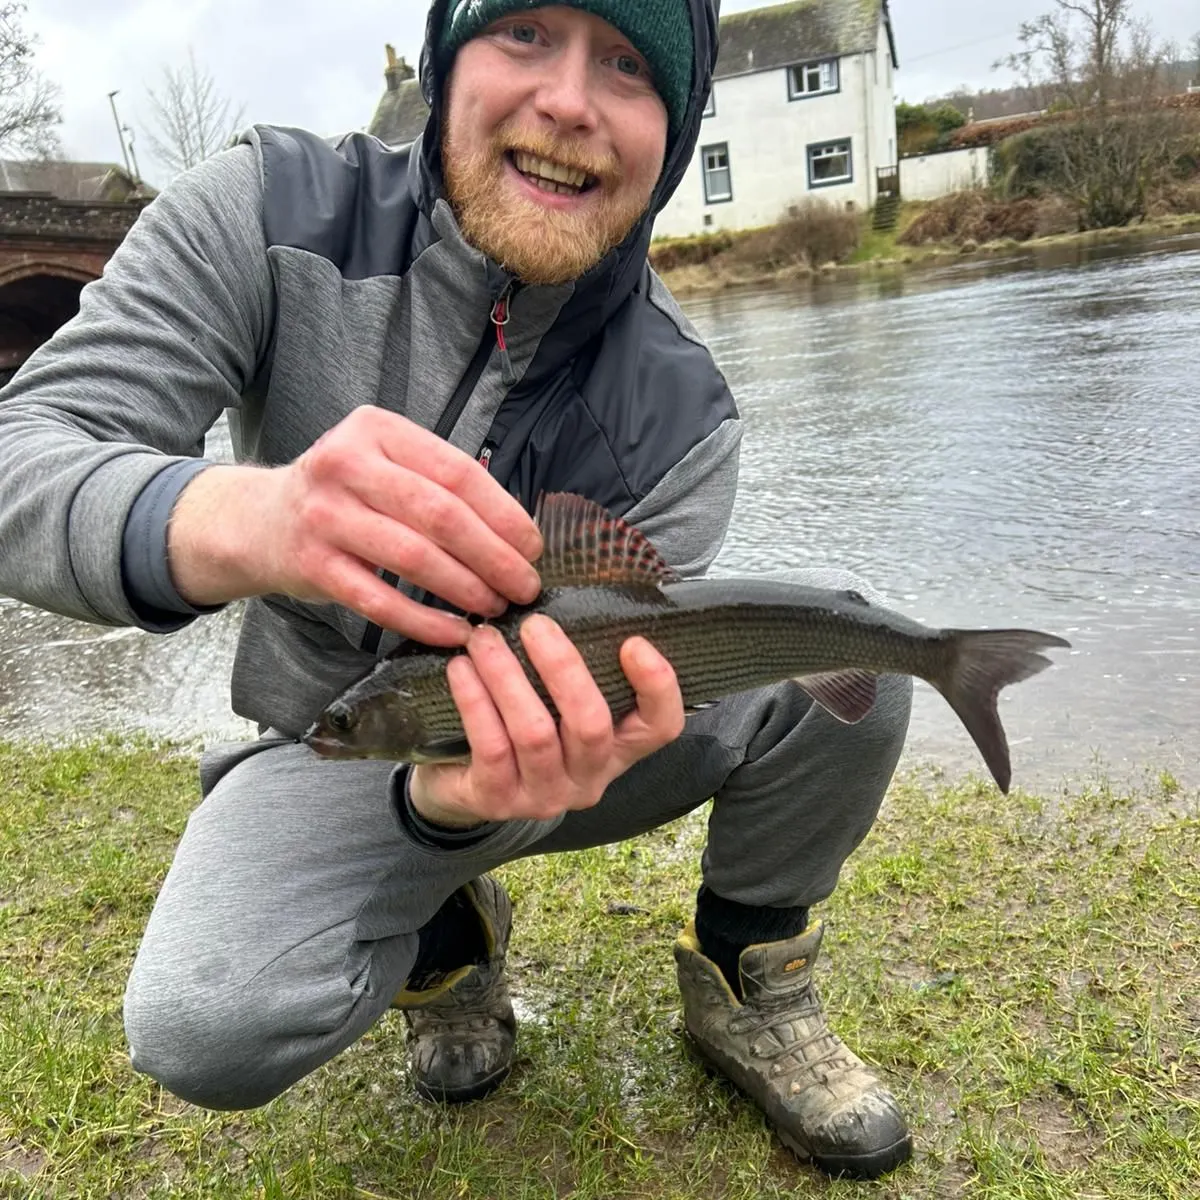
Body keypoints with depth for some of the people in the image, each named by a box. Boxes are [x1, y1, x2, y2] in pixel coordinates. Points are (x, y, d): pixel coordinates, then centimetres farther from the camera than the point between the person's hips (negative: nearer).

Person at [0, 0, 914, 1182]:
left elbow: (595, 689, -19)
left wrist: (474, 791, -44)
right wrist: (233, 520, -49)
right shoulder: (272, 211, -17)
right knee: (204, 1029, -29)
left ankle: (746, 982, 4)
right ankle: (444, 936, 8)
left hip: (550, 749, 1)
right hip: (331, 749, 0)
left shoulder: (676, 417, -19)